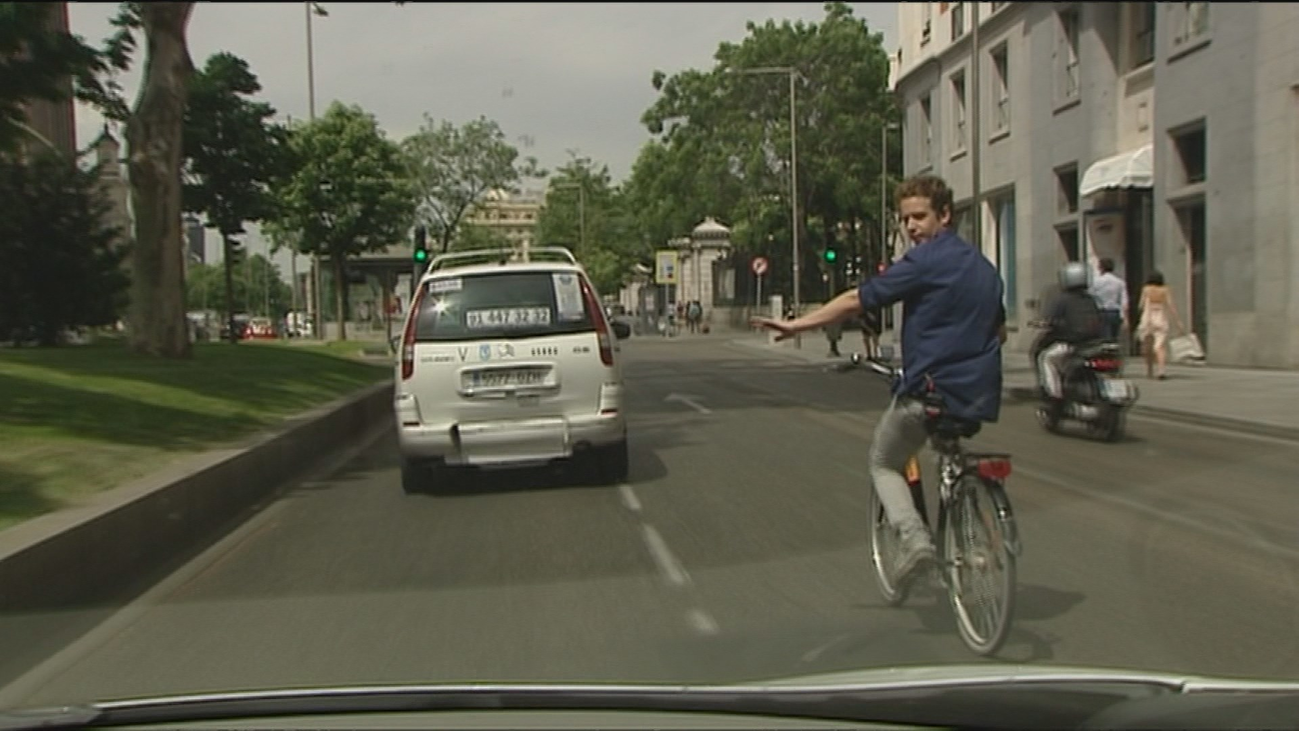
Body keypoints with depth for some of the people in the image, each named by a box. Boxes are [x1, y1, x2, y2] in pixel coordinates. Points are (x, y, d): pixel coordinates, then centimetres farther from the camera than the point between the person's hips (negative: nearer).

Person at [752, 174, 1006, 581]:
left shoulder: (925, 260, -9)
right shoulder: (984, 266, 16)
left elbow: (856, 301, -11)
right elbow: (1000, 330, 27)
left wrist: (796, 325, -5)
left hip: (930, 389, -7)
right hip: (980, 394, 7)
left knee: (884, 464, 14)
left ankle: (913, 535, -7)